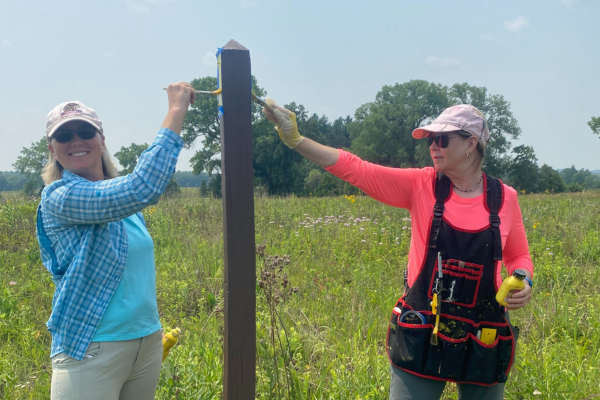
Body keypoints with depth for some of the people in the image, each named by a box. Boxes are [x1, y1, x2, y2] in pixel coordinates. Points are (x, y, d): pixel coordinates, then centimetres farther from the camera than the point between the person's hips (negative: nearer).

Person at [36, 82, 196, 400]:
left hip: (148, 343, 7)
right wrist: (177, 110, -24)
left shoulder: (120, 193, 9)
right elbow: (143, 188, -30)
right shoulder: (59, 197, -15)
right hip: (91, 350, -7)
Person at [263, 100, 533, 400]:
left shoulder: (504, 197, -2)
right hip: (422, 335, -1)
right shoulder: (420, 186, -6)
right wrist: (295, 139, -19)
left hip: (483, 340, 1)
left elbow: (518, 256, 12)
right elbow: (355, 169, -12)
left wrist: (524, 283, -9)